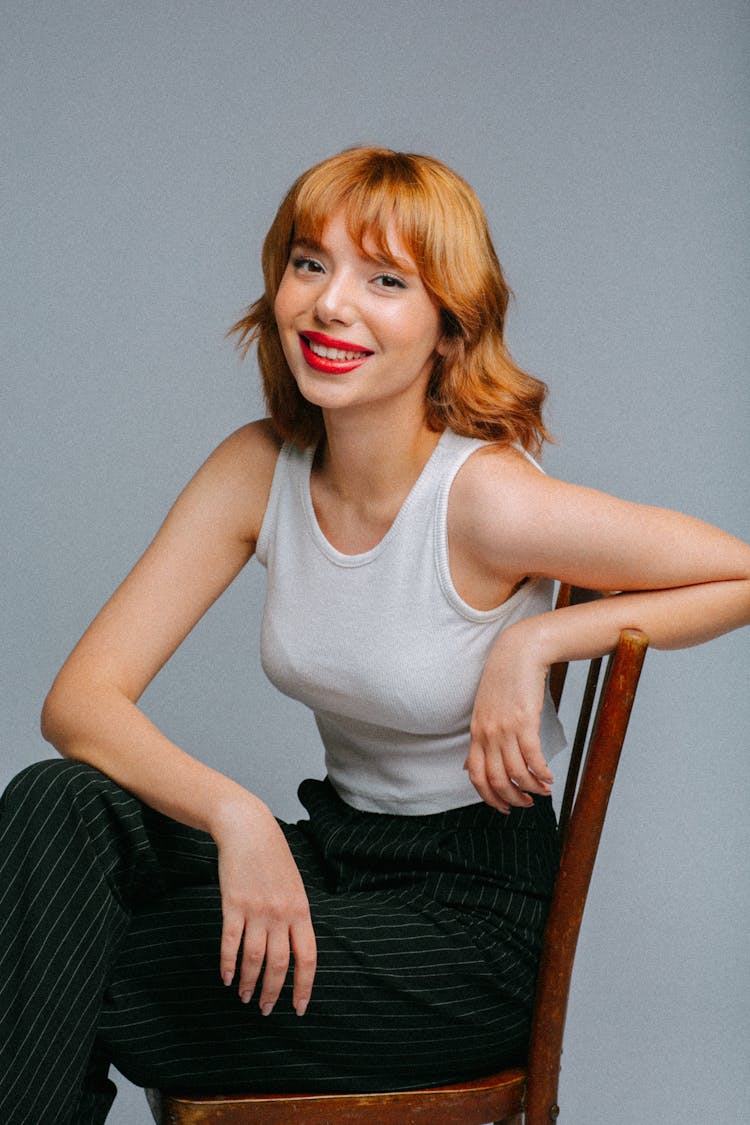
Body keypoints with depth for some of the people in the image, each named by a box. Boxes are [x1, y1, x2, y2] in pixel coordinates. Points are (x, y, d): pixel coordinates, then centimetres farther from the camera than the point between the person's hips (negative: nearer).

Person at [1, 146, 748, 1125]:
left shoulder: (484, 497, -20)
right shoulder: (260, 469, -5)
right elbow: (81, 697, -10)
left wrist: (538, 639, -19)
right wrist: (233, 813, -28)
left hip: (474, 919, -5)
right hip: (335, 858, 5)